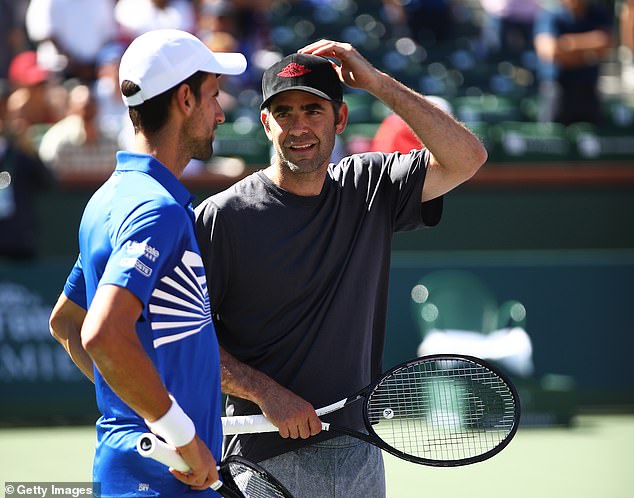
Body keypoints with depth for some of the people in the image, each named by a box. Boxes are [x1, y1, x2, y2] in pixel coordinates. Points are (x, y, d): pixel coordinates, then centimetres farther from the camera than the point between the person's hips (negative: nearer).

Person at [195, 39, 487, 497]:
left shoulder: (369, 188, 5)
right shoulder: (223, 217, -7)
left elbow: (466, 158, -5)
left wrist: (378, 82, -9)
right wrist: (266, 394, -17)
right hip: (267, 457, -4)